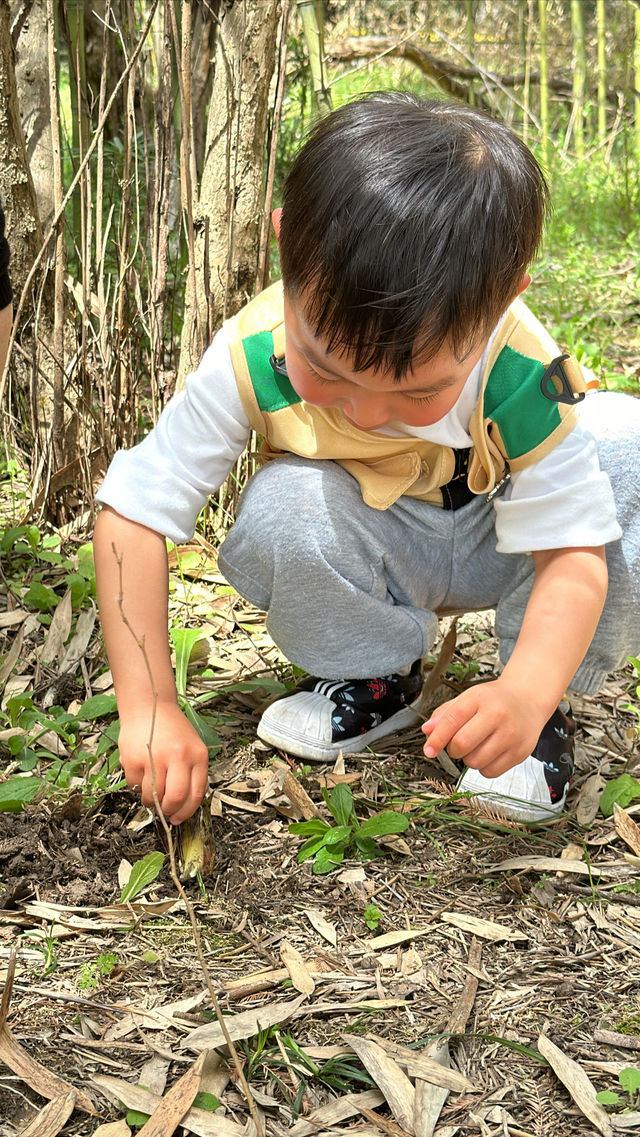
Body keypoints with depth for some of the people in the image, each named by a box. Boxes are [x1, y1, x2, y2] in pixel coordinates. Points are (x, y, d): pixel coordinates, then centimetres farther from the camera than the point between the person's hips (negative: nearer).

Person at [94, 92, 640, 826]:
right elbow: (134, 510, -25)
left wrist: (528, 693, -49)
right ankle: (377, 678, -4)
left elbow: (574, 549, -27)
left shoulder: (524, 382, -32)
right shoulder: (253, 359, -31)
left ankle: (554, 701, -11)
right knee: (280, 511, -35)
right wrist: (149, 709, -31)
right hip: (375, 557, 1)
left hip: (502, 541, 0)